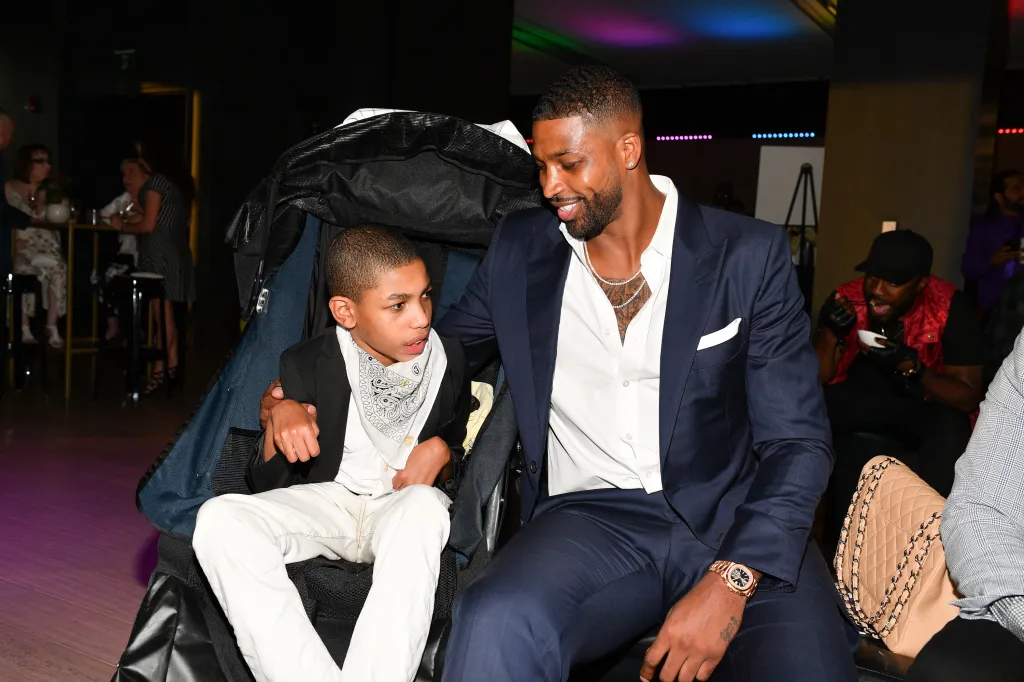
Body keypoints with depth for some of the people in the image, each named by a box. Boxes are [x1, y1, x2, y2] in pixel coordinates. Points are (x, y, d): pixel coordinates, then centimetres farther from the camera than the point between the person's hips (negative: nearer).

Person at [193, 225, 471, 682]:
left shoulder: (448, 359, -2)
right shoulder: (306, 366, -5)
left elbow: (466, 463, 14)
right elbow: (267, 484, -2)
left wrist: (442, 452, -11)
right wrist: (279, 417, -21)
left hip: (403, 506, -1)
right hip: (325, 503, 1)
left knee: (422, 506, -39)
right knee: (220, 517, -29)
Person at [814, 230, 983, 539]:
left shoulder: (950, 308, -18)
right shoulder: (847, 299, -14)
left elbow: (969, 397, -18)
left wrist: (911, 366, -34)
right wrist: (831, 335, -31)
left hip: (925, 406, -1)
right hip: (856, 406, 2)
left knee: (951, 427, -33)